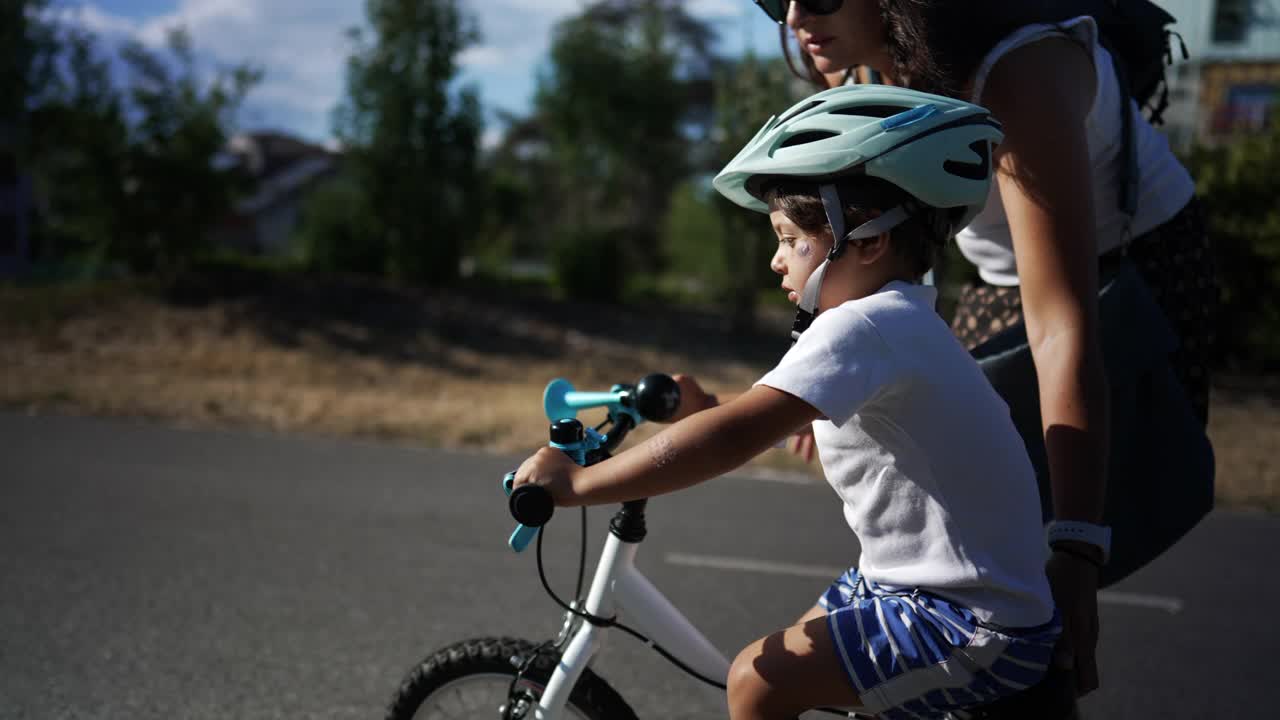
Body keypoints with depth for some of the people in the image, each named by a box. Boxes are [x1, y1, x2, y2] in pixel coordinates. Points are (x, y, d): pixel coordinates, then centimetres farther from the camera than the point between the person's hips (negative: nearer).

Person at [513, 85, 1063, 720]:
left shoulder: (863, 325, -23)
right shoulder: (903, 318, 10)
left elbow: (735, 435, -34)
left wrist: (575, 483, -29)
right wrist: (694, 406, 9)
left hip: (976, 631, -10)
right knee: (781, 664, 16)